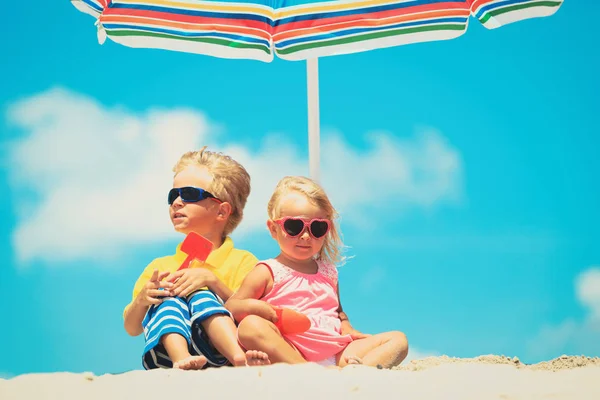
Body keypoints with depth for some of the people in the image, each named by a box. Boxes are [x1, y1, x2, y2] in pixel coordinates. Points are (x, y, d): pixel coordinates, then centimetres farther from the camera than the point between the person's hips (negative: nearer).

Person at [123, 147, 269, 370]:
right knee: (169, 299, -23)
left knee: (201, 296, -25)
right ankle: (181, 360, -51)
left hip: (217, 351, -2)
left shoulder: (242, 261, 15)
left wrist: (212, 280, -12)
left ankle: (239, 357, -48)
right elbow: (132, 329, 21)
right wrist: (141, 300, -2)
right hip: (165, 357, 2)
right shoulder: (159, 266, 25)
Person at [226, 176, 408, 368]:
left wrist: (347, 330, 9)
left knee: (397, 340, -6)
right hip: (289, 352, -5)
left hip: (336, 354, 6)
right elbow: (230, 307, 3)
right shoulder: (267, 272, 8)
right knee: (250, 326, -32)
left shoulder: (328, 272, 23)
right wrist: (251, 305, -19)